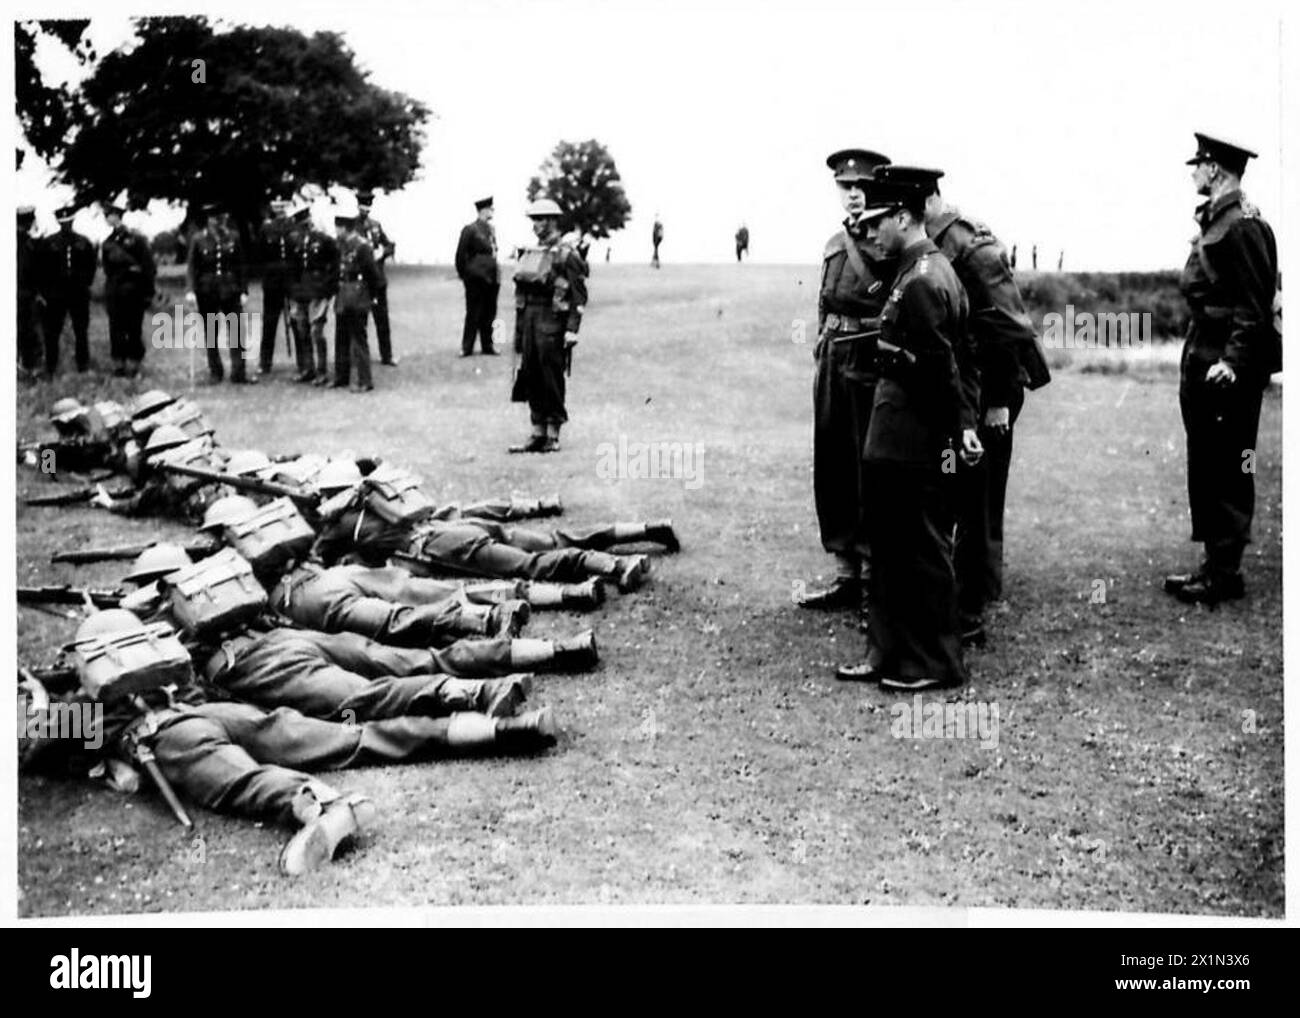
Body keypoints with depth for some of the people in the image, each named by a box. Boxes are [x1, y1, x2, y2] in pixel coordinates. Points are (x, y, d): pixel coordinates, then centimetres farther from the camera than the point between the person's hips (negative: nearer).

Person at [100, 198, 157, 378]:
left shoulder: (135, 238, -3)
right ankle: (118, 363, 9)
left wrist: (148, 291, -7)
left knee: (134, 329, 0)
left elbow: (149, 266, -4)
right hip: (114, 293, 4)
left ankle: (133, 363, 7)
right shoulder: (107, 243, 9)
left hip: (133, 290, -4)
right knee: (116, 329, 4)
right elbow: (107, 267, 8)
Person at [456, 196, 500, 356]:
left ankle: (487, 345, 17)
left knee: (489, 313, 9)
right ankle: (467, 347, 5)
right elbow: (461, 254, -6)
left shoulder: (491, 229, 14)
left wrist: (496, 273, 13)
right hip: (476, 278, -6)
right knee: (473, 314, -2)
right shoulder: (470, 230, -7)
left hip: (492, 277, 6)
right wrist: (464, 275, -5)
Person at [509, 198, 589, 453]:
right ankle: (538, 434, 15)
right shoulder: (529, 253, 14)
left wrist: (571, 329, -18)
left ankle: (553, 437, 6)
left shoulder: (566, 254, -8)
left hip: (552, 324, -7)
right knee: (530, 378, 8)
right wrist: (518, 327, 16)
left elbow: (579, 295, -12)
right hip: (529, 321, 7)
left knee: (552, 381, -2)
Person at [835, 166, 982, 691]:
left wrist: (958, 429, -12)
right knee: (887, 544, 15)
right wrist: (964, 425, 10)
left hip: (913, 446, -10)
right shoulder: (938, 270, 13)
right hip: (900, 443, 10)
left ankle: (936, 664, 13)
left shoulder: (919, 283, -19)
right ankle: (889, 654, 24)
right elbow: (963, 360, 13)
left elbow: (942, 367, -20)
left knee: (923, 551, 1)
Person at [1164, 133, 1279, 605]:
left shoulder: (1243, 225, -15)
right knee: (1206, 469, 14)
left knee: (1227, 472, -3)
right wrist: (1197, 357, 15)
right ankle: (1216, 565, 22)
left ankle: (1224, 574, 4)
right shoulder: (1215, 221, 14)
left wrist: (1233, 362, -25)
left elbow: (1255, 307, -19)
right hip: (1203, 360, 10)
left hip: (1228, 367, -10)